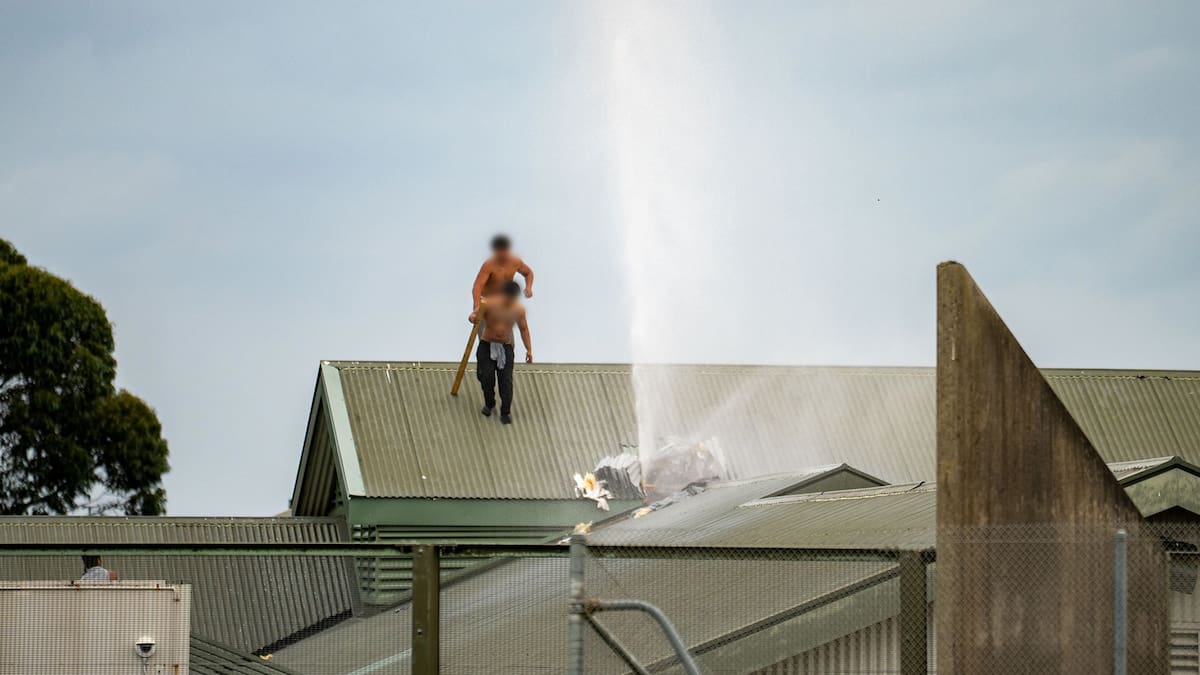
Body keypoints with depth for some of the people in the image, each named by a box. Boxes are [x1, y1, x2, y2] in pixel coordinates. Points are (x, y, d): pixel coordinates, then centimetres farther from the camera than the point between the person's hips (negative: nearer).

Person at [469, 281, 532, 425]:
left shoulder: (519, 310, -6)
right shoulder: (490, 304, -16)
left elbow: (524, 329, 7)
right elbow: (473, 316, -20)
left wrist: (529, 349, 2)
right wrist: (472, 318, -45)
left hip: (505, 348, 1)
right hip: (486, 346, -1)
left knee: (506, 380, -10)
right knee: (486, 377, -9)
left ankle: (505, 412, -1)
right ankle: (489, 404, 19)